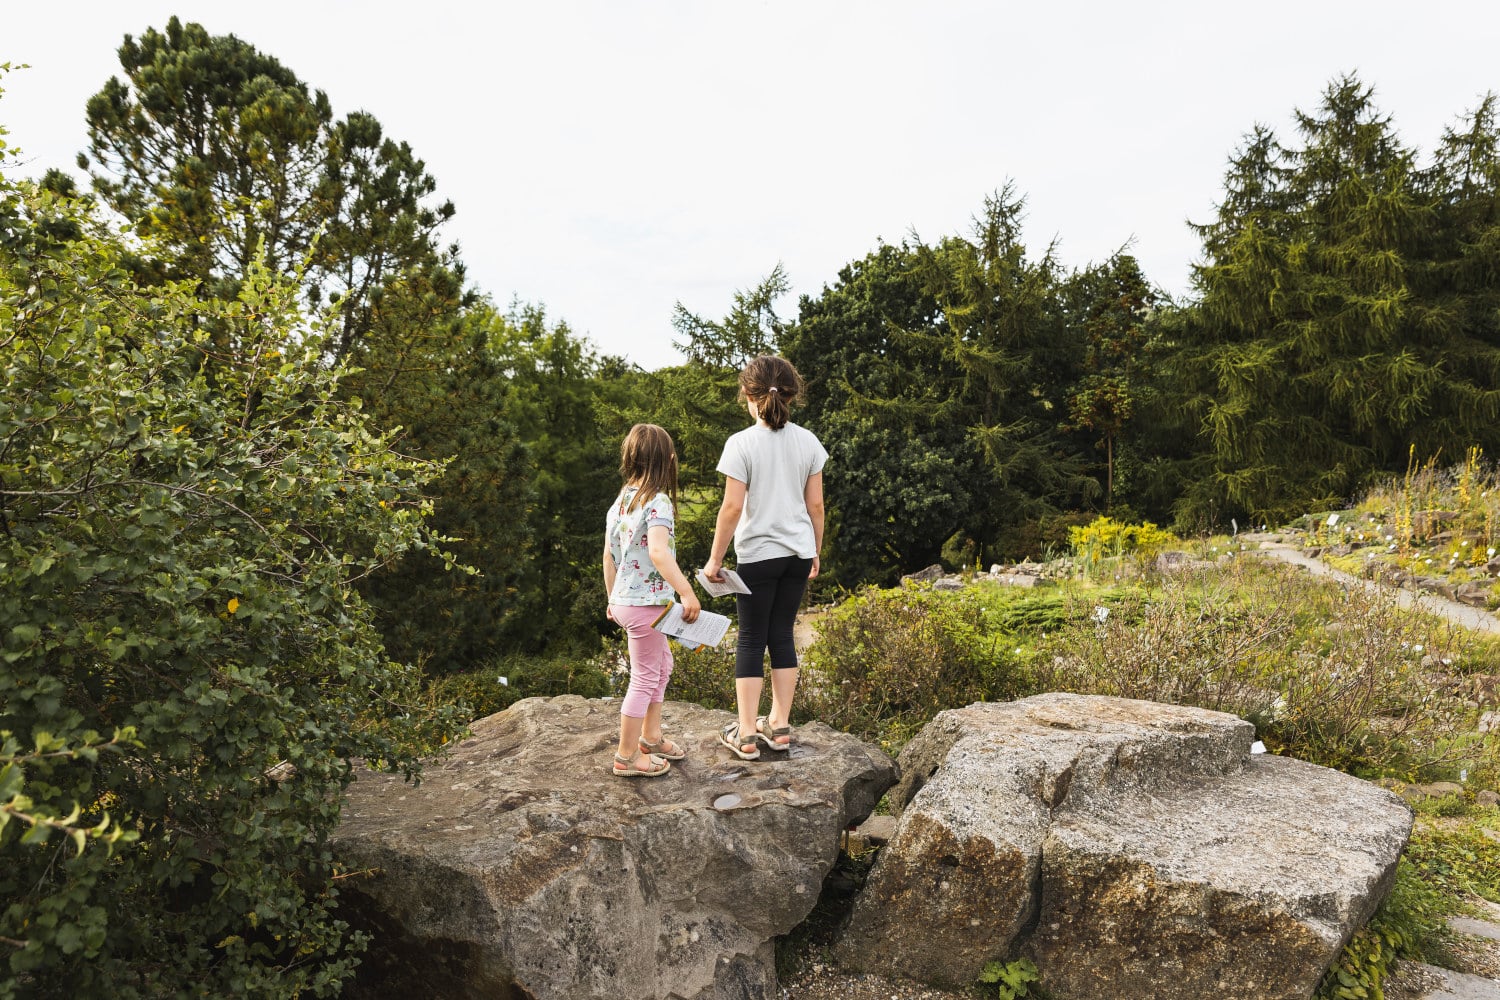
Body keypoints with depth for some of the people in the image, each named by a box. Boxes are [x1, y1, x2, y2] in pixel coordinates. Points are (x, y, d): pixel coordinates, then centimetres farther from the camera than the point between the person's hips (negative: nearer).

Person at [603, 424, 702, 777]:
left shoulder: (619, 502, 7)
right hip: (647, 603, -9)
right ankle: (627, 757, 14)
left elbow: (608, 555, 12)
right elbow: (658, 552, -34)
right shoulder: (658, 502, -19)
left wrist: (612, 599, 21)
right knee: (645, 678, 4)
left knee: (661, 665, 24)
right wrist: (687, 592, -35)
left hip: (624, 600, 9)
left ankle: (650, 736, 35)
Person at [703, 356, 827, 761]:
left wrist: (714, 559, -5)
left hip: (758, 555, -4)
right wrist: (816, 552, 16)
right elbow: (816, 505, 3)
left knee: (751, 640, 6)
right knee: (782, 636, 14)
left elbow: (732, 507, -14)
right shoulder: (808, 442, 0)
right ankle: (779, 726, 22)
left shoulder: (741, 443, -12)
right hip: (798, 553, 4)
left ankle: (746, 734, 9)